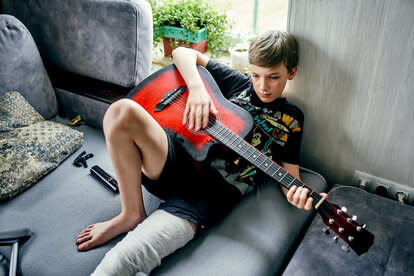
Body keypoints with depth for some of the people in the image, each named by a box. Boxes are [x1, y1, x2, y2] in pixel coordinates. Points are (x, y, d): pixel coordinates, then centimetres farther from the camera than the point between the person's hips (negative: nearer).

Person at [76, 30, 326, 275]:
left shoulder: (291, 119, 12)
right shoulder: (238, 83, 14)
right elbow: (183, 53, 17)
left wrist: (299, 195, -18)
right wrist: (197, 87, -4)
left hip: (214, 194, -4)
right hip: (179, 161, 5)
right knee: (122, 112, -25)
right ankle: (133, 215, -10)